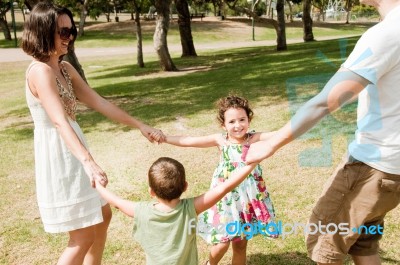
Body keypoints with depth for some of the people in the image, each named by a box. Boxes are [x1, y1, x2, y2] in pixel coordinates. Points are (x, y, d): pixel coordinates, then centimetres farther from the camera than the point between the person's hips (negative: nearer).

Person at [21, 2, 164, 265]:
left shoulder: (64, 67, 8)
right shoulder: (40, 71, -21)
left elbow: (99, 102, 9)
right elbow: (59, 122, -34)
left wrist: (141, 125, 8)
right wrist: (88, 162, -46)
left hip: (72, 152, 10)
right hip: (57, 155, -10)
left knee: (102, 216, 20)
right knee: (83, 236, -1)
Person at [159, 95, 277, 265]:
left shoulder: (254, 139, -8)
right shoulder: (220, 140, -6)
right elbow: (189, 141, -9)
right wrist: (163, 138, -15)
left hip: (248, 198, 1)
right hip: (226, 198, 0)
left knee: (241, 245, 13)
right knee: (222, 242, 5)